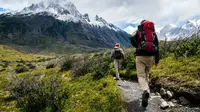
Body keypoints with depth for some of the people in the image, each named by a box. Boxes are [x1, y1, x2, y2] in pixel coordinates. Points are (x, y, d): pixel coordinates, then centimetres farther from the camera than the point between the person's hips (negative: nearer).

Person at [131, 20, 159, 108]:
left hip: (140, 56, -3)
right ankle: (146, 91, 25)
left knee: (141, 75, -6)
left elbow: (132, 40, -6)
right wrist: (157, 59, 10)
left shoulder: (138, 31, 7)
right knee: (146, 74, 21)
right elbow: (157, 46, 8)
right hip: (150, 56, 3)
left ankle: (146, 91, -32)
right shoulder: (154, 33, 14)